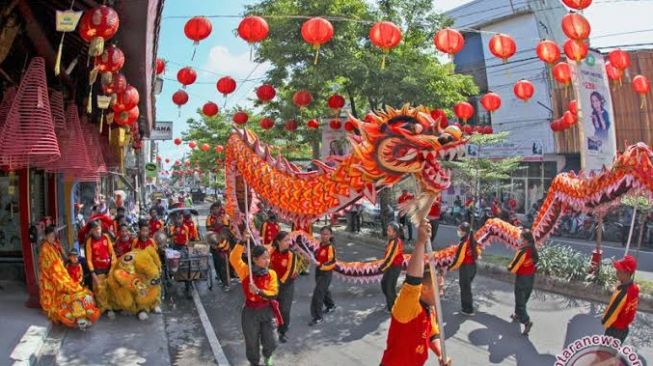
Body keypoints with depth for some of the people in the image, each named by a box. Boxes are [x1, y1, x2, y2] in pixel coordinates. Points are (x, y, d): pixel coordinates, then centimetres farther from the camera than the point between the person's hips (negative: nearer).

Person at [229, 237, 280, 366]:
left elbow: (273, 293, -11)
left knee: (270, 342, 10)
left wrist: (258, 291, -27)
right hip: (250, 312, -1)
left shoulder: (271, 274, -7)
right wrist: (242, 241, -38)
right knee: (252, 342, 14)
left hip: (266, 311, 2)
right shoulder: (246, 271, -13)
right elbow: (234, 258, -28)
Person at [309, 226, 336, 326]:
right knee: (323, 290, 27)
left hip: (326, 273, -9)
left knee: (317, 294, -11)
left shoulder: (330, 247, -21)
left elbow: (332, 263, -24)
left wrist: (322, 265, -34)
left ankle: (318, 317, -2)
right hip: (318, 271, 9)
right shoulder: (320, 245, 4)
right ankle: (331, 305, 52)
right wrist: (313, 258, 4)